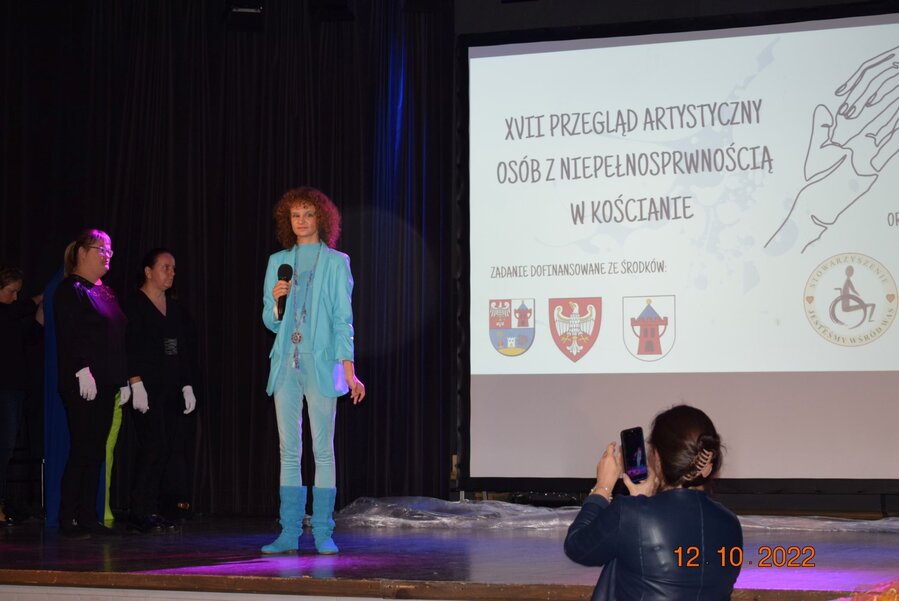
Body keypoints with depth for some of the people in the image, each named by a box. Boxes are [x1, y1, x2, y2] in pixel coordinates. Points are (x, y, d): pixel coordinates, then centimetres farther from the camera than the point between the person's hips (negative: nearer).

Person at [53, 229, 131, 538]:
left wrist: (123, 380, 16)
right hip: (83, 385, -8)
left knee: (95, 453, 7)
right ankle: (67, 519, -2)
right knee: (81, 451, -7)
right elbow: (68, 336, -14)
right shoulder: (70, 290, -5)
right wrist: (82, 371, -22)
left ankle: (88, 517, 11)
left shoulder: (106, 292, 19)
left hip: (105, 385, 8)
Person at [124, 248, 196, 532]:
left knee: (164, 449, 4)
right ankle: (141, 512, -7)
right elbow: (129, 348, -10)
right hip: (148, 388, -7)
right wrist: (136, 383, -18)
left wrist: (187, 386, 14)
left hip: (170, 390, 7)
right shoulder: (135, 305, -3)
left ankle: (150, 511, 8)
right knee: (154, 447, -13)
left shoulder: (174, 307, 18)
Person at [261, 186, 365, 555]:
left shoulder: (335, 262, 3)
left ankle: (323, 534, 1)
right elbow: (269, 320, 14)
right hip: (286, 362, 4)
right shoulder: (278, 262, 12)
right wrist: (277, 301, -9)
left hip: (320, 363, -3)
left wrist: (348, 370, -8)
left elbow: (343, 318, -1)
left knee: (323, 449, -3)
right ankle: (289, 532, 7)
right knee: (289, 450, 4)